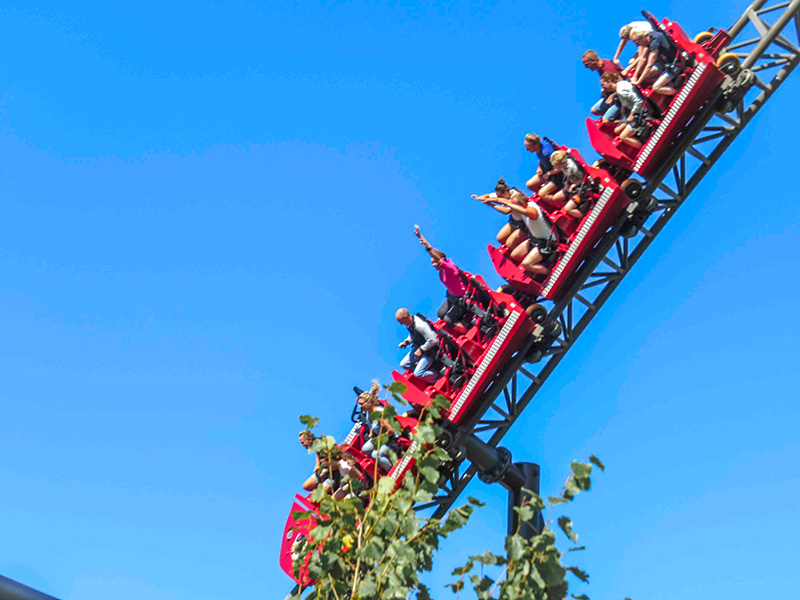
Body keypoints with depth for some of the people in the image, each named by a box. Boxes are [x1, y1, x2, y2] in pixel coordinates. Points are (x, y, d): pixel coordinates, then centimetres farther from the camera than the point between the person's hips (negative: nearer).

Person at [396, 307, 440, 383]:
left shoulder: (420, 325, -34)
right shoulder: (409, 324, -5)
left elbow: (433, 340, -33)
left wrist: (421, 349, -24)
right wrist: (406, 342, -3)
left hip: (429, 350, -9)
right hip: (418, 347, 9)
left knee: (418, 373, -15)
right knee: (403, 364, 7)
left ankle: (438, 379, 7)